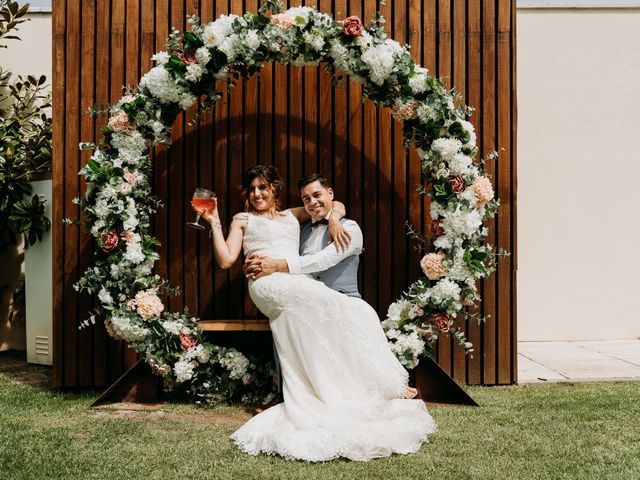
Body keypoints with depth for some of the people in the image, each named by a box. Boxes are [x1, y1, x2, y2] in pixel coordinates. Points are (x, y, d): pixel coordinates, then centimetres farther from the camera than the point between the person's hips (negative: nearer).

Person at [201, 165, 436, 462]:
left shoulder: (291, 216, 31)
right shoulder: (243, 220, 24)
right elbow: (225, 260, 12)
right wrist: (215, 224, 5)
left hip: (300, 283, 5)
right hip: (269, 284, -4)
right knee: (350, 312, -25)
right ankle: (383, 386, -21)